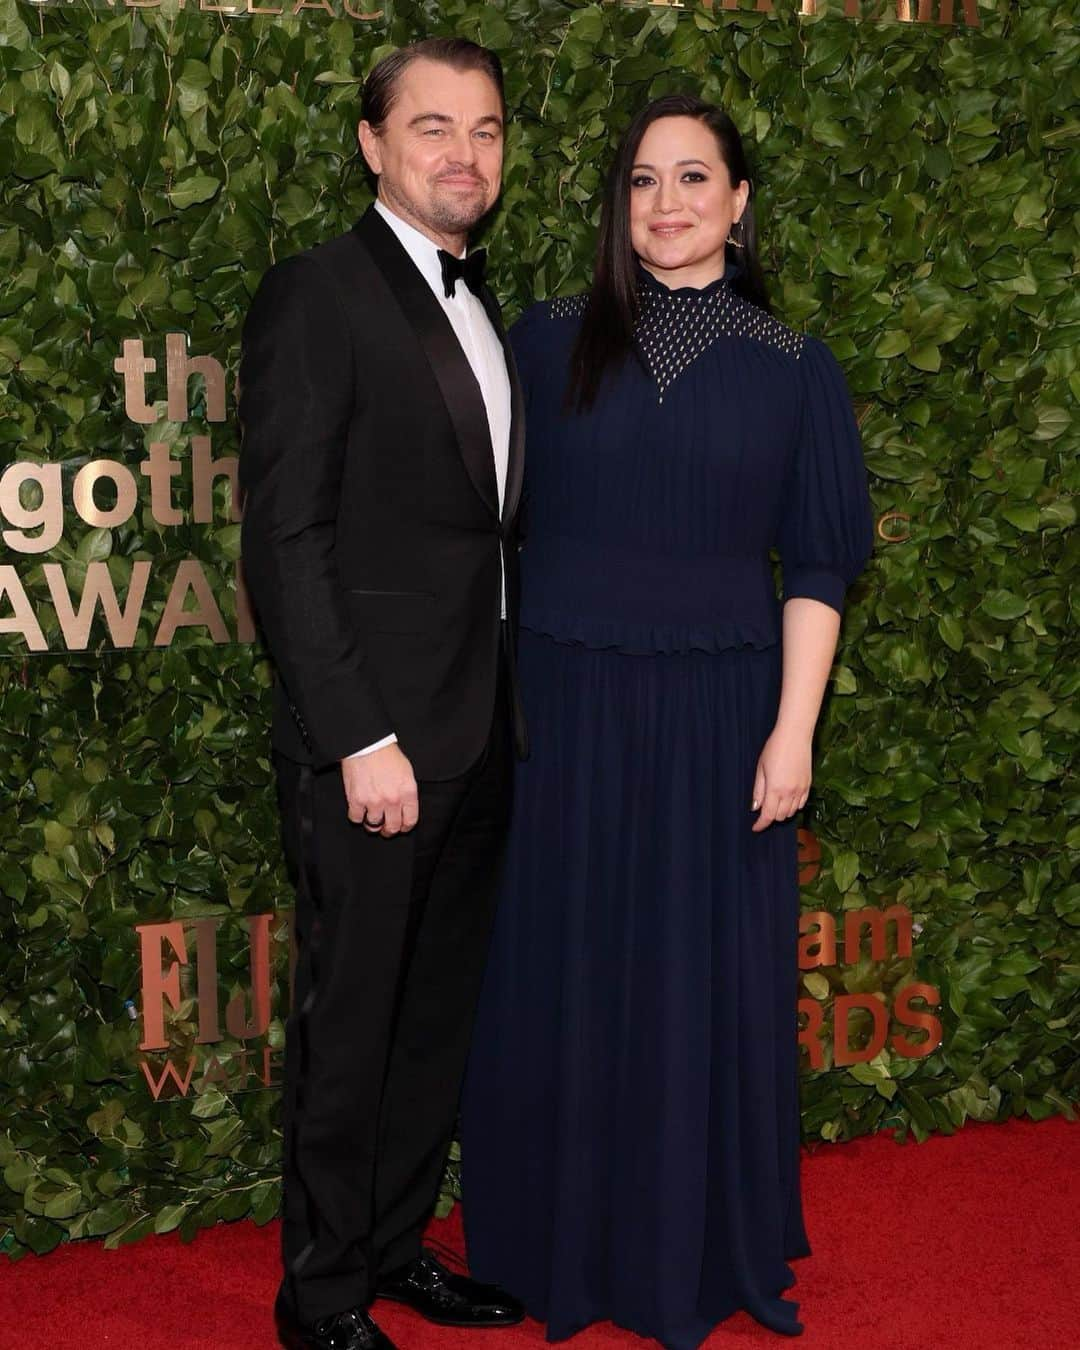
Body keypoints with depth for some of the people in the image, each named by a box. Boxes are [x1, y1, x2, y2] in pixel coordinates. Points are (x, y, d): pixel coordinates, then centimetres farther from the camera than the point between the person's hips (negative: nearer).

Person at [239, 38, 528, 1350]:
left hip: (480, 739, 8)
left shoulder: (479, 308, 15)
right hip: (372, 740, -7)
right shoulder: (316, 295, -10)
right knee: (348, 1024, 4)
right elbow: (283, 541, -15)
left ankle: (397, 1243, 32)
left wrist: (512, 711, 10)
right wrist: (363, 737, -19)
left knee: (439, 1011, 16)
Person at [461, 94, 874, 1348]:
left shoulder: (792, 368, 2)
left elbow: (816, 567, 1)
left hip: (712, 716, 0)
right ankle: (563, 1244, 25)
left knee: (706, 982, 7)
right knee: (557, 976, 8)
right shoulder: (547, 341, 2)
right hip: (562, 710, 1)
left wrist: (792, 728, -6)